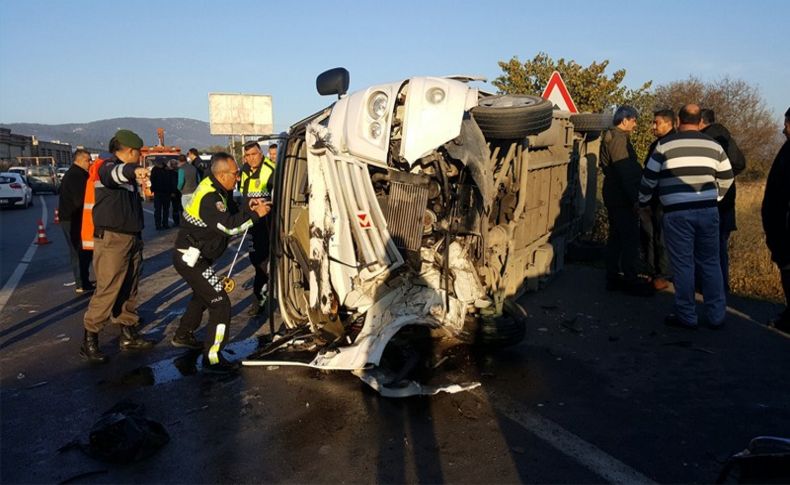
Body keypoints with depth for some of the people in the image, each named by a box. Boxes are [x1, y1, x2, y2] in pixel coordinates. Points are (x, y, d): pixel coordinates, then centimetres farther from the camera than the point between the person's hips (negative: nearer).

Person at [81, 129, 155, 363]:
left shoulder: (127, 174, 20)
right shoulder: (108, 166, -10)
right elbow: (114, 175, -36)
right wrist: (133, 170, -56)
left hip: (132, 238, 9)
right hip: (112, 239, -9)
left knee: (129, 289, 13)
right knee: (107, 291, -10)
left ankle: (129, 335, 23)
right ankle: (89, 341, -2)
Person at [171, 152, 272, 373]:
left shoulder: (216, 189, 5)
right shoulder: (209, 197, -25)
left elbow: (230, 211, 12)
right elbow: (229, 226, -30)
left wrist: (248, 208, -6)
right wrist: (255, 215, -22)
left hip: (192, 256, 11)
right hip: (191, 258, -11)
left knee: (203, 294, 30)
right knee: (220, 304, -11)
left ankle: (183, 336, 49)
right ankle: (212, 359, -6)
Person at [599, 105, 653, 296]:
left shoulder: (613, 138, 18)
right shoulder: (619, 139, -15)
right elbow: (625, 171, -22)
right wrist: (634, 198, -22)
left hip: (614, 196, 11)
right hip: (622, 197, -11)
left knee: (616, 237, 13)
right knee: (630, 238, -7)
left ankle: (613, 277, 19)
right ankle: (631, 280, -3)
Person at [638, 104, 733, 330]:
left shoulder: (664, 146, -2)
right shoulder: (714, 146, 7)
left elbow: (649, 179, 2)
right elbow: (726, 178, 14)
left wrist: (644, 203, 18)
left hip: (677, 213, -3)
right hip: (708, 211, 3)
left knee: (683, 264, 4)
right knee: (710, 263, 12)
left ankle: (687, 316, 10)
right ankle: (716, 316, 18)